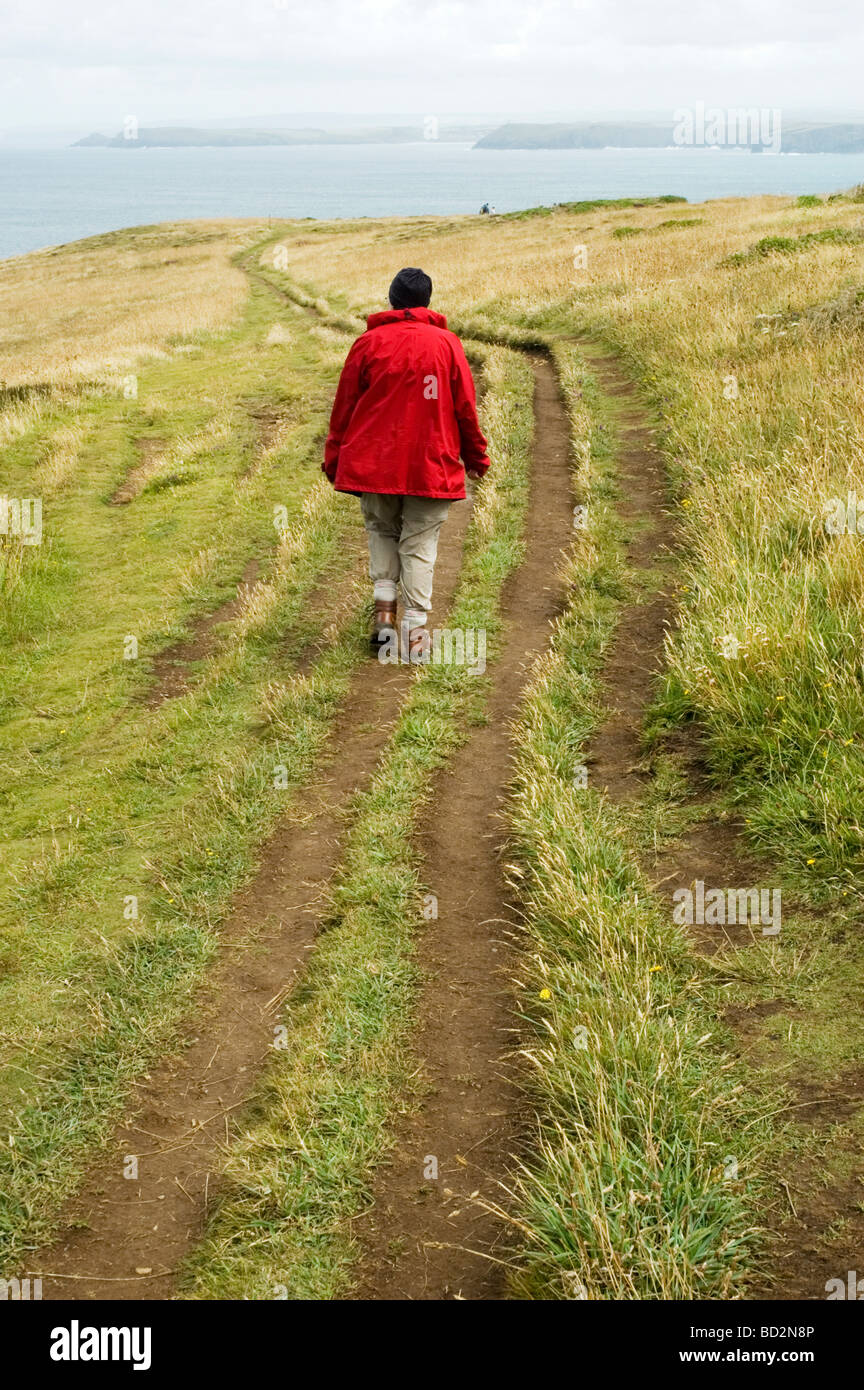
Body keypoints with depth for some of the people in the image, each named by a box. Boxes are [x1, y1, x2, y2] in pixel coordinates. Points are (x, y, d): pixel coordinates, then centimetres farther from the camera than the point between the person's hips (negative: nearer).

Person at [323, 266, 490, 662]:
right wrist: (476, 457, 16)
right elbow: (465, 407, 4)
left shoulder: (368, 343, 0)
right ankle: (416, 629, 0)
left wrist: (333, 459, 13)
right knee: (419, 544, 6)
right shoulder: (447, 344, 0)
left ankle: (383, 609, 5)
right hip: (430, 465, -1)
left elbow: (344, 405, 3)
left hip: (373, 463, 1)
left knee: (381, 530, 19)